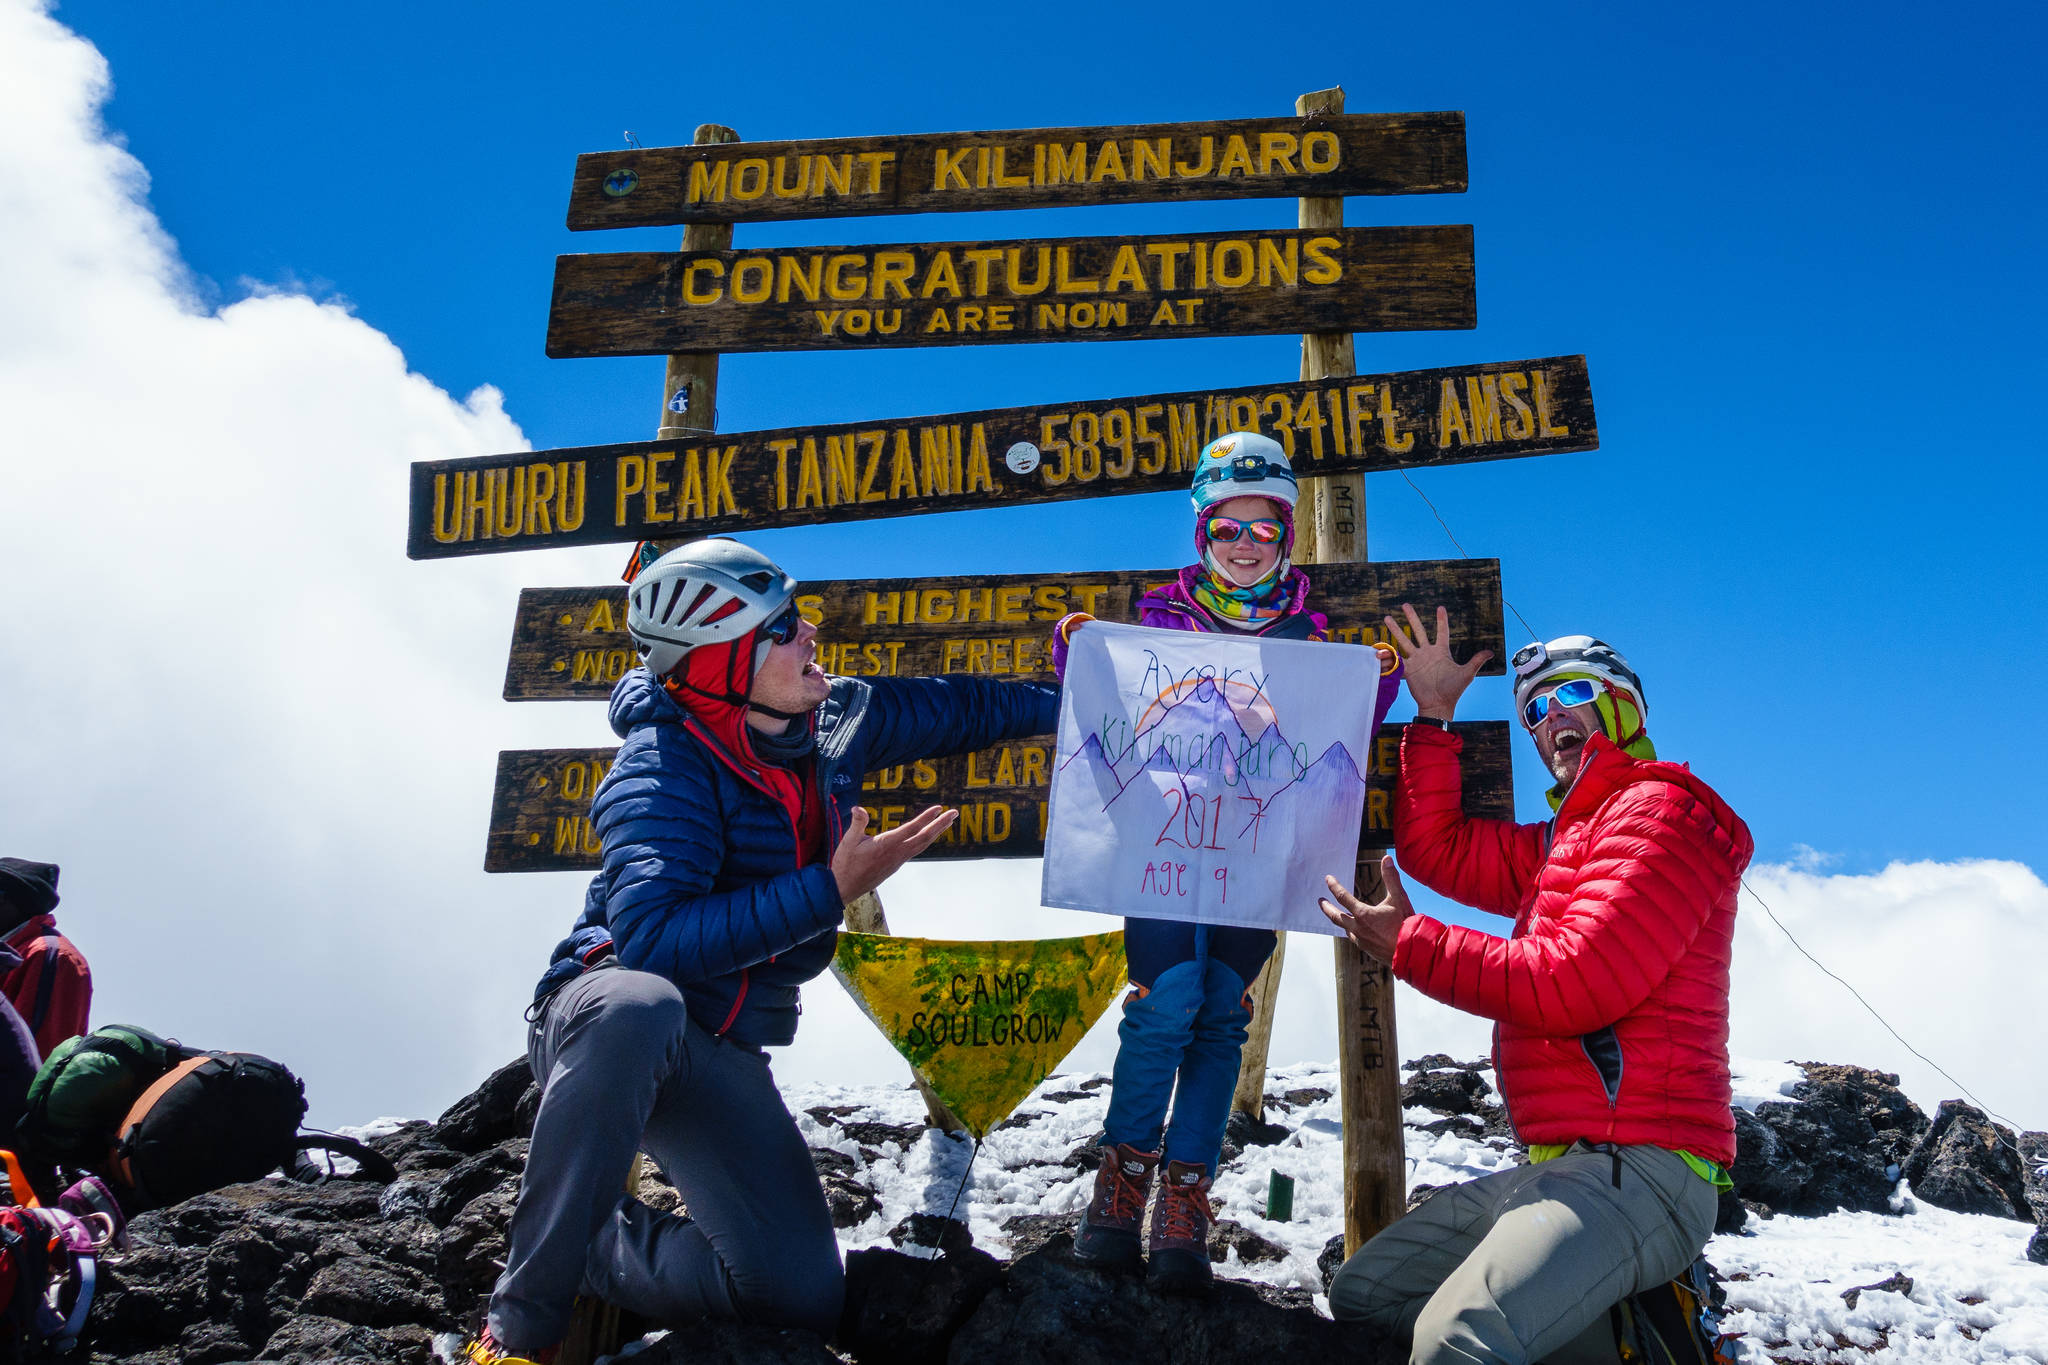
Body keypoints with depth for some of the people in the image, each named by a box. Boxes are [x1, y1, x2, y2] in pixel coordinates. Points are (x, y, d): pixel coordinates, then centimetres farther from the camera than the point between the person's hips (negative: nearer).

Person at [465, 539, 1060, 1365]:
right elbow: (651, 940, -35)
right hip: (608, 1021, -6)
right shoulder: (665, 768, -21)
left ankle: (594, 1248, 13)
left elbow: (952, 708, 20)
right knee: (640, 1005, -45)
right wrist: (829, 892, -34)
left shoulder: (831, 720, 1)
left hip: (719, 1061, 6)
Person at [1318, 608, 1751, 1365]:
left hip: (1636, 1168, -11)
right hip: (1560, 1166, 11)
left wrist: (1408, 945, -8)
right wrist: (1433, 713, 24)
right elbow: (1437, 848, 29)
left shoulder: (1660, 811, -7)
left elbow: (1572, 984, -17)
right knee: (1359, 1294, 12)